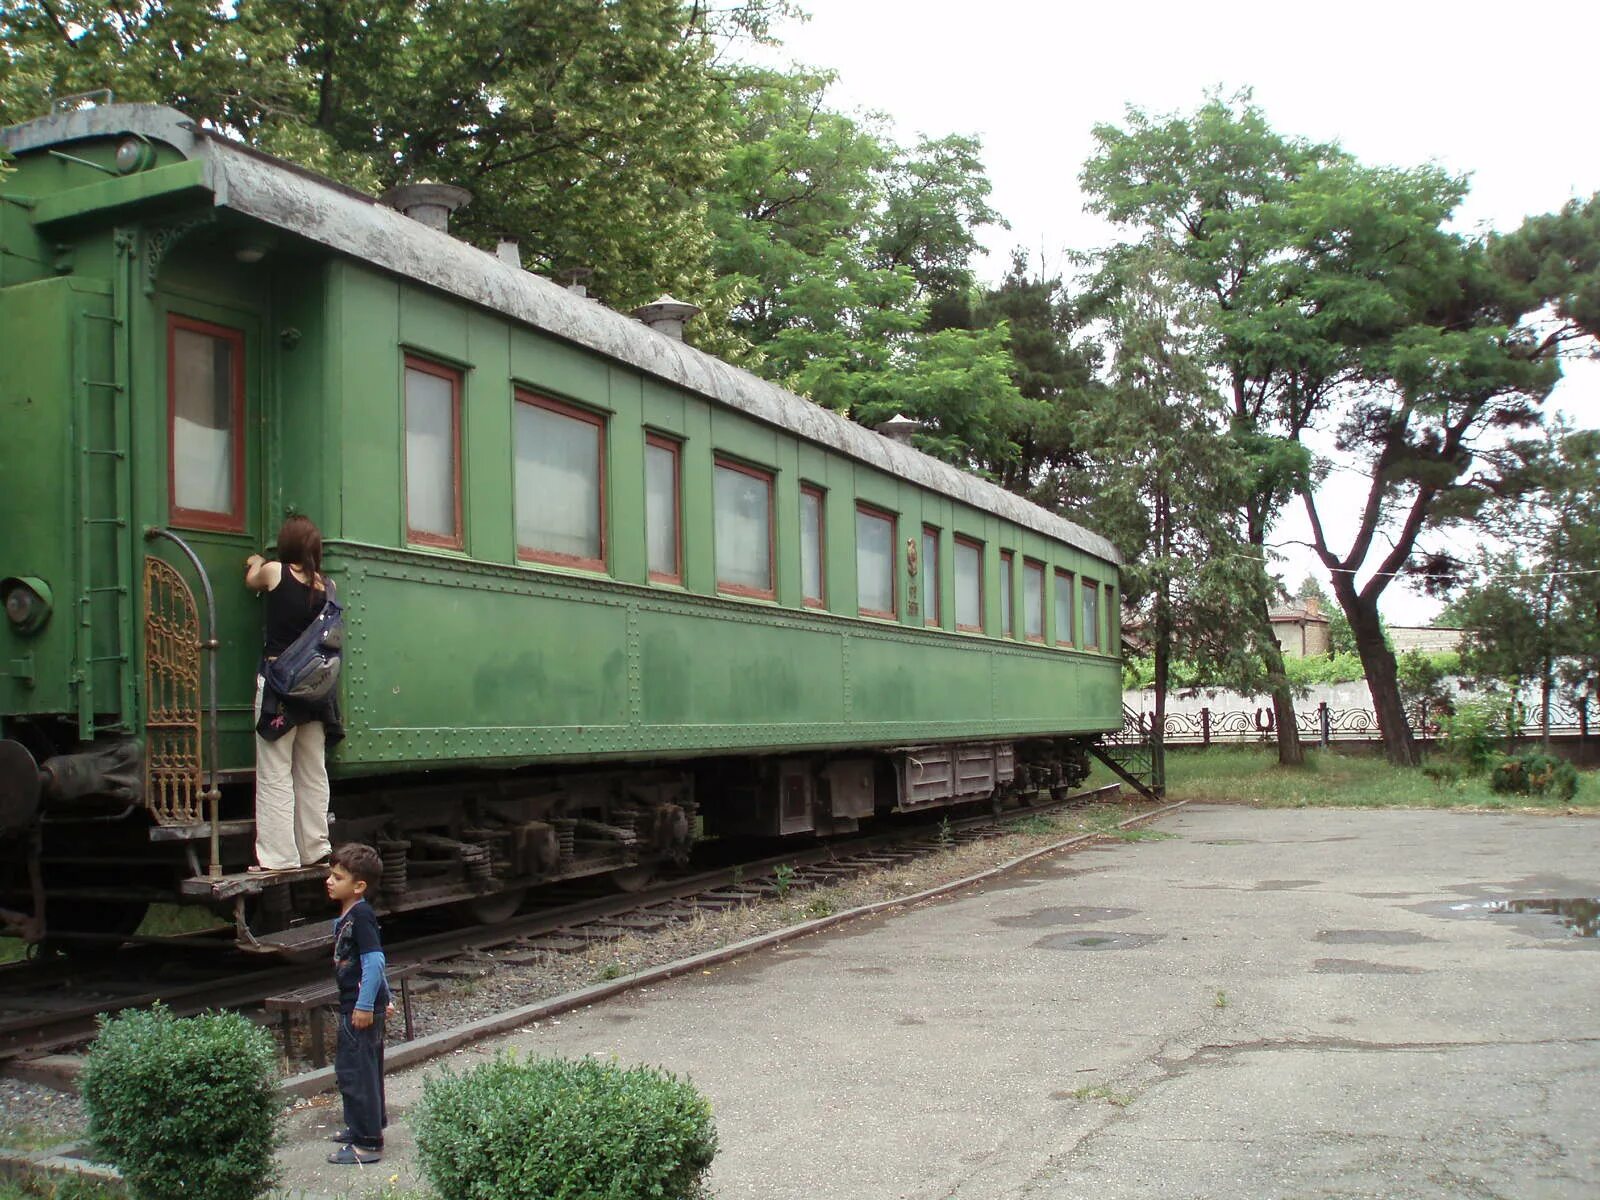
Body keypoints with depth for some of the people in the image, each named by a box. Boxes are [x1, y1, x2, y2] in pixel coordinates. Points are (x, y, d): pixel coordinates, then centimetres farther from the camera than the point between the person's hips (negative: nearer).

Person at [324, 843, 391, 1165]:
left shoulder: (361, 917, -19)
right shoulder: (347, 916, 11)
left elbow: (374, 961, -24)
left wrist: (365, 1005, -24)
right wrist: (382, 996, 26)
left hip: (361, 1007, -10)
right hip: (353, 1004, 10)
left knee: (354, 1070, -6)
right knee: (364, 1068, 21)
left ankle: (367, 1144, 0)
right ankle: (365, 1125, 35)